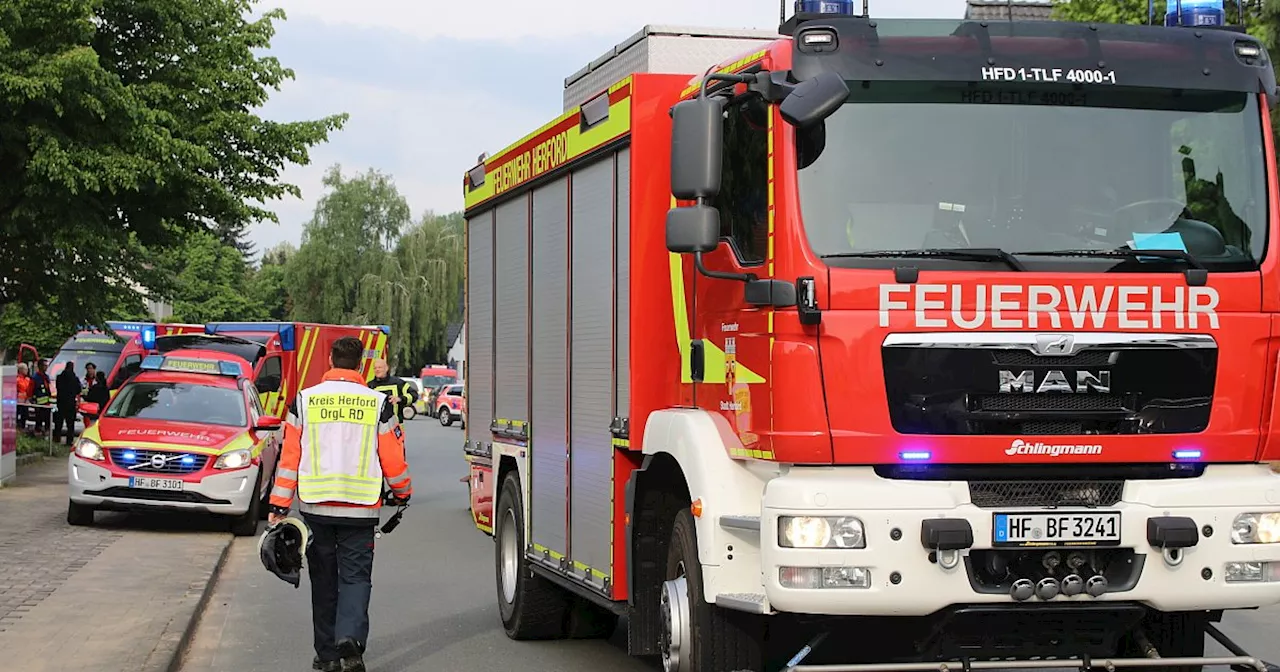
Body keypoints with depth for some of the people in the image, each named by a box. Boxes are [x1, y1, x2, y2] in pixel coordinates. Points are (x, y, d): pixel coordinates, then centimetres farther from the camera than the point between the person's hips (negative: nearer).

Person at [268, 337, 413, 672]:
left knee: (324, 579, 12)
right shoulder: (377, 403, -3)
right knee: (355, 576, 4)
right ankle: (350, 638, -19)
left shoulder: (305, 400, 0)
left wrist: (279, 506, 4)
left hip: (315, 506, 2)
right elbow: (393, 458, 2)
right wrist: (402, 492, 20)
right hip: (360, 507, -1)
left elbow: (289, 457, 0)